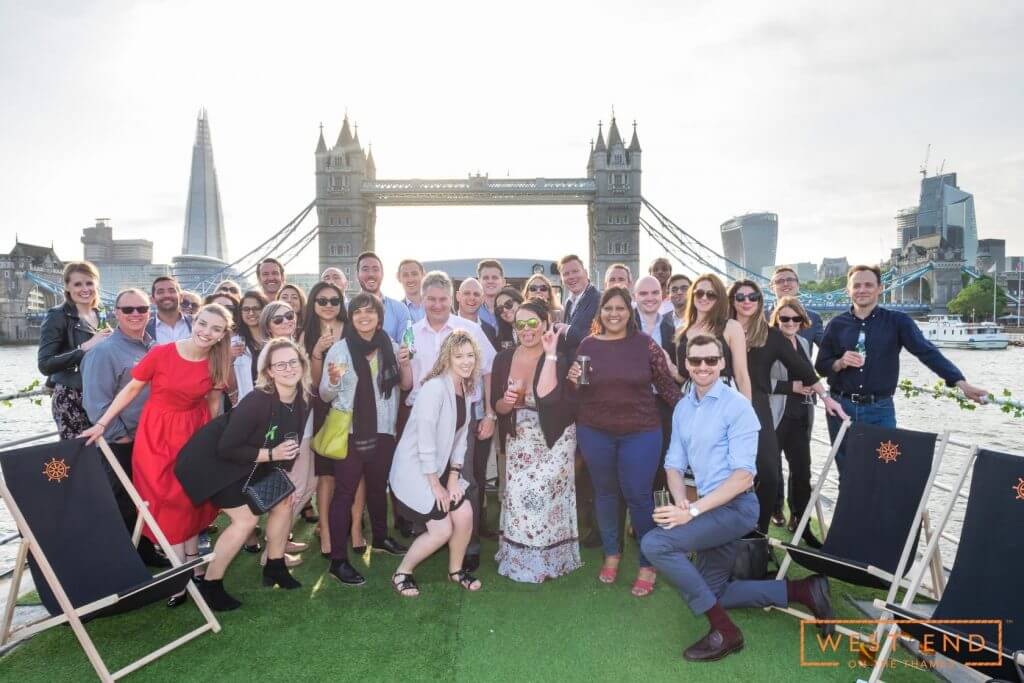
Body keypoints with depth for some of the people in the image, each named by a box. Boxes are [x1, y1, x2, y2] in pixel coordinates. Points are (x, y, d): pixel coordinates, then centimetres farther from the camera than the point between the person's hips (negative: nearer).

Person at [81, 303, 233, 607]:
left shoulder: (216, 364, -6)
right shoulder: (160, 353, -16)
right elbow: (131, 389, -6)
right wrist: (102, 424, -6)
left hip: (194, 434, 2)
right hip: (157, 434, -2)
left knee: (192, 499, 8)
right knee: (167, 501, 2)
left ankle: (191, 563, 24)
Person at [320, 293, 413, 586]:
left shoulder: (390, 347, 3)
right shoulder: (339, 348, -6)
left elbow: (406, 385, 11)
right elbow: (325, 395, -5)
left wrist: (405, 364, -9)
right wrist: (333, 380, -27)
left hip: (382, 431, 4)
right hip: (348, 431, -4)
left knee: (378, 487, 19)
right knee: (345, 492, -3)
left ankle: (380, 538, 38)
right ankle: (338, 560, 4)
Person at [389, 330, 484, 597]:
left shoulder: (466, 388, 3)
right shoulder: (435, 387, -23)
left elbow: (460, 436, 5)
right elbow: (425, 438, -23)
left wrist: (453, 477, -2)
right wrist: (435, 484, -16)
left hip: (440, 467, 7)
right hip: (414, 469, -7)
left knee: (465, 515, -3)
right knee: (442, 529, -9)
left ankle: (456, 569, 24)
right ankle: (402, 573, 15)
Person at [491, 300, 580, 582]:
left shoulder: (558, 360, -11)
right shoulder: (503, 359, 1)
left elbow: (547, 397, -29)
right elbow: (497, 406, 5)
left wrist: (549, 355, -26)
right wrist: (507, 401, -17)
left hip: (553, 438, -3)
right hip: (518, 439, 4)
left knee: (542, 493, -9)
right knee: (517, 495, -1)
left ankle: (547, 559, 12)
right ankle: (517, 557, 20)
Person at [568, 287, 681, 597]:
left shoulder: (645, 344, -5)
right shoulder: (587, 345, 2)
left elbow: (666, 384, 1)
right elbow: (577, 392, 10)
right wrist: (573, 380, -11)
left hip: (640, 432, -2)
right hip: (594, 432, 2)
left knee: (638, 495, 0)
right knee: (605, 491, 14)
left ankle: (648, 563, 19)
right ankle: (611, 553, 34)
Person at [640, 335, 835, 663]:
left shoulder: (737, 406, -15)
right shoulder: (682, 408, 8)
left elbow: (743, 475, -21)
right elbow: (674, 464, 9)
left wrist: (692, 510, -27)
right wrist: (680, 500, -12)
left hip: (735, 506, -9)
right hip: (712, 508, 9)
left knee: (655, 543, -23)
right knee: (710, 591, 17)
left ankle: (724, 630, -12)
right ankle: (801, 590, 22)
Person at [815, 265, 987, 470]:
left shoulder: (897, 321, -1)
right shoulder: (837, 324, 3)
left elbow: (927, 352, -11)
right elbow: (821, 366, 7)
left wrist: (961, 383, -23)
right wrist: (840, 363, -14)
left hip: (880, 410, -1)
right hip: (841, 408, 1)